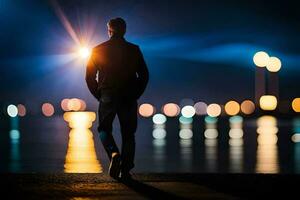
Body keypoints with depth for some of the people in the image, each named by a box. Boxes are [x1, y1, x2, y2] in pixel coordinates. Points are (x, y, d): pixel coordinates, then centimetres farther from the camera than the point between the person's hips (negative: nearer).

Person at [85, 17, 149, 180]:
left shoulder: (98, 50, 2)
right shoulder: (134, 50, 2)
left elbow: (90, 77, 3)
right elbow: (144, 75, 3)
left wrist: (99, 96, 13)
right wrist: (135, 95, 11)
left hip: (107, 96, -1)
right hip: (129, 99, 1)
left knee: (104, 129, 15)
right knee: (128, 134, 9)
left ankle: (114, 153, -14)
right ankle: (125, 171, 2)